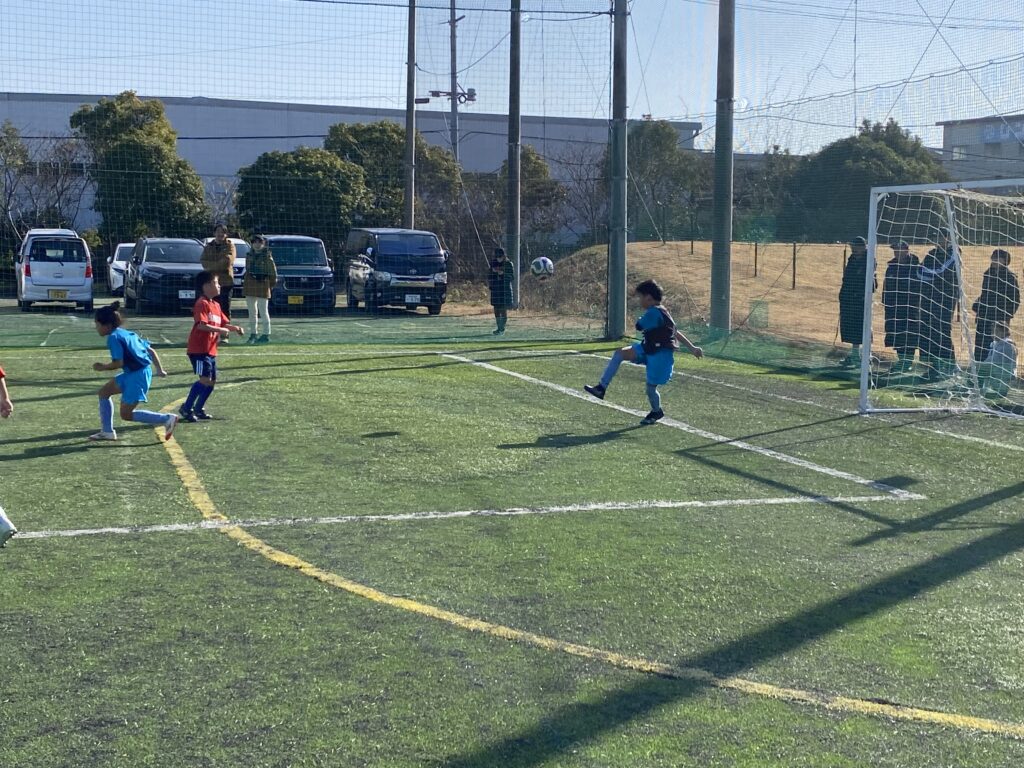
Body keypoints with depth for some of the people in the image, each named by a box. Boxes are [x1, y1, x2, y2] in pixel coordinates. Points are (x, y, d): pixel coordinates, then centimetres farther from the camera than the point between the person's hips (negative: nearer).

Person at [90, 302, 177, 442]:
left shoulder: (113, 337, -13)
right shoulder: (127, 333, 15)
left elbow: (118, 363, -20)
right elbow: (151, 350, 16)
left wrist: (102, 367, -4)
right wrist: (159, 369, 17)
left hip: (137, 376, -10)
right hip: (132, 373, 10)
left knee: (126, 414, -1)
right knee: (104, 392, 16)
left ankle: (167, 419, -4)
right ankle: (107, 432, 21)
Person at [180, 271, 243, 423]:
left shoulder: (216, 305, 15)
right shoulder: (202, 304, -14)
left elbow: (224, 323, 20)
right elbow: (201, 325, -25)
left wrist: (235, 328, 1)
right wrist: (220, 330, -24)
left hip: (211, 351, 10)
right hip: (199, 350, -10)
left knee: (211, 381, 12)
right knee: (205, 379, -16)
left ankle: (199, 409, 24)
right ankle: (186, 408, -7)